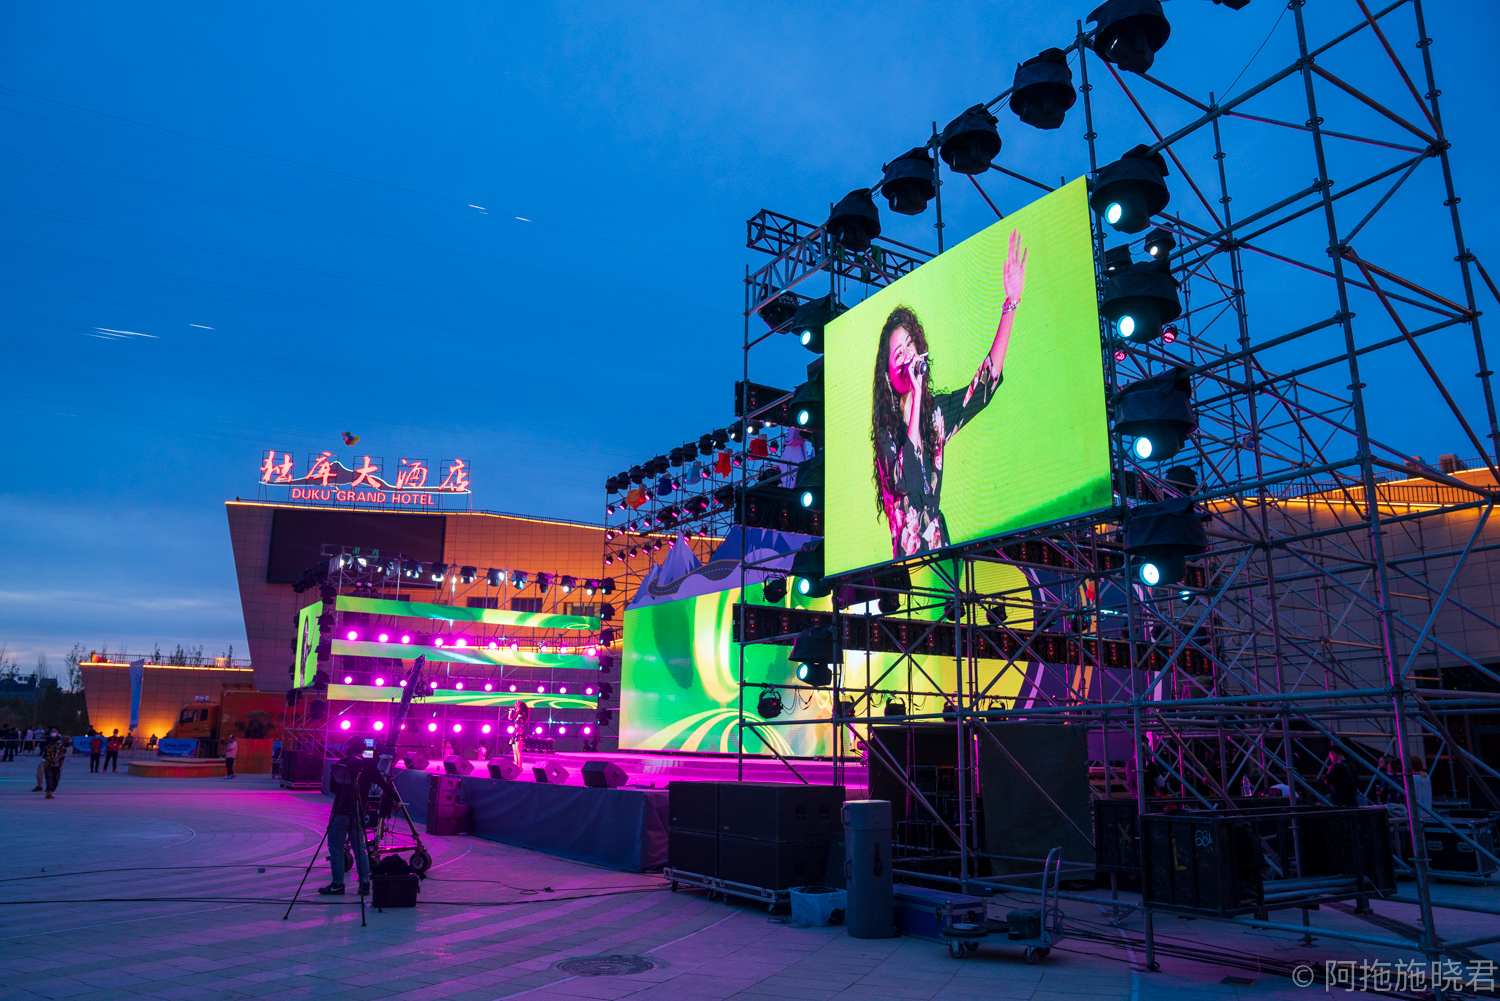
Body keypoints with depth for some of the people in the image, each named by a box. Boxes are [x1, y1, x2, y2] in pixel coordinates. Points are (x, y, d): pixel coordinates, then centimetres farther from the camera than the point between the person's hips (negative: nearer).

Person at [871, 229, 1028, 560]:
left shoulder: (936, 410, 10)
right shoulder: (885, 429, -1)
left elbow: (986, 381, 3)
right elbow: (906, 479, -17)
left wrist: (1011, 304, -5)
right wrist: (916, 396, -15)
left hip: (941, 543, 3)